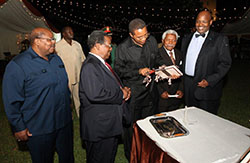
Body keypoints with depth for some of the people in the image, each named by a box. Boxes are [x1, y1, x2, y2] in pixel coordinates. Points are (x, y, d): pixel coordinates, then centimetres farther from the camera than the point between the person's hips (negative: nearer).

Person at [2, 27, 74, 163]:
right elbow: (12, 102, -13)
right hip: (38, 131, -6)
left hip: (64, 123, 6)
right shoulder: (17, 65, -15)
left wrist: (68, 106, 17)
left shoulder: (56, 59, 7)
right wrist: (19, 128, -10)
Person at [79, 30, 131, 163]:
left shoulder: (101, 63, 11)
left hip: (109, 122, 10)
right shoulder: (90, 66, -21)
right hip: (99, 126, -10)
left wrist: (122, 88, 2)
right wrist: (121, 94, -20)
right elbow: (95, 94, -33)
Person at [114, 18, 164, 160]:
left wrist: (160, 66, -5)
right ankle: (131, 156, 37)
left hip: (151, 91, 5)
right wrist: (138, 72, -19)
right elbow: (119, 70, -9)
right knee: (131, 127, 11)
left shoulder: (152, 41, -1)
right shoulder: (123, 48, -15)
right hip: (133, 94, -4)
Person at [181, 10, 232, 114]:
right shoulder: (187, 39, 13)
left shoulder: (220, 40, -3)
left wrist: (209, 80, -17)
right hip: (188, 88, 5)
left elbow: (225, 63, -7)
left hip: (207, 87, -4)